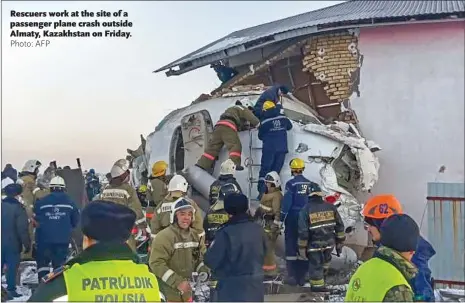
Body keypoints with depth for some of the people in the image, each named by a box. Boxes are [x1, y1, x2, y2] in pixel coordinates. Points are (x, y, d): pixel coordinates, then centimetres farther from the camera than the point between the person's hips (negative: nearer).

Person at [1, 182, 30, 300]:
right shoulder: (18, 207, -15)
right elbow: (23, 229, -17)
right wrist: (27, 244, -9)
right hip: (13, 243, -5)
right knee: (12, 268, 3)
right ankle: (11, 290, 5)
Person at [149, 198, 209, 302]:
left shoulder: (194, 235, 6)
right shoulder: (164, 236, -17)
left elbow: (201, 256, 17)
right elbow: (156, 264, -24)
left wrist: (203, 270, -4)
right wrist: (177, 282, -26)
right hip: (169, 294, -7)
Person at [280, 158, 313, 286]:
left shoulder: (291, 183, -13)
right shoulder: (309, 184, 3)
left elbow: (286, 202, -14)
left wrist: (281, 217, -7)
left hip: (293, 217, -5)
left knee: (291, 245, 3)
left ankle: (292, 276, 4)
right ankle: (302, 276, 17)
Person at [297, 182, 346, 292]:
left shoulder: (305, 210, -12)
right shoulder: (331, 207, -2)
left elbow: (303, 231, -14)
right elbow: (339, 225, 3)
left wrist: (302, 248, -5)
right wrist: (340, 242, 12)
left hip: (314, 244, -4)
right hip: (329, 242, 4)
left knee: (315, 265, 10)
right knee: (325, 260, 29)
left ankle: (317, 286, 19)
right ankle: (322, 276, 48)